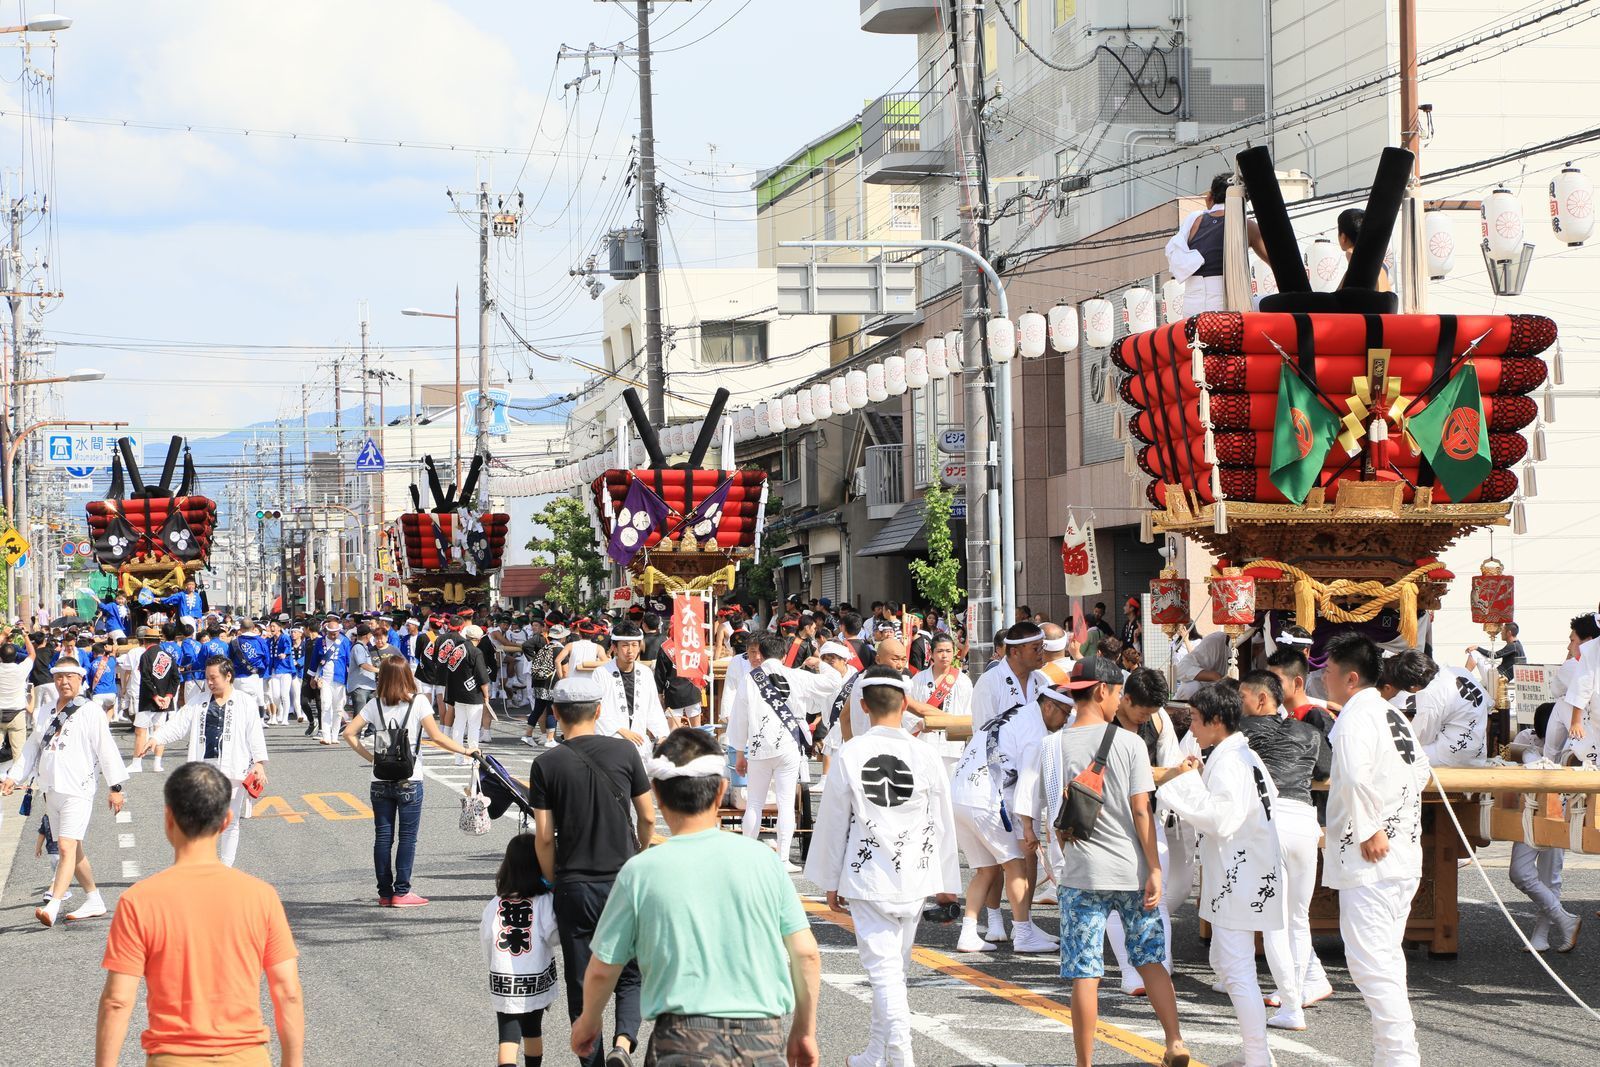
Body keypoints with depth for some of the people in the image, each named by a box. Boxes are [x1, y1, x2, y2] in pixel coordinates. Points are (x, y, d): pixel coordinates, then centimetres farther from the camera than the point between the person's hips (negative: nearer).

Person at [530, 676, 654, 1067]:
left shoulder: (547, 764, -5)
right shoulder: (624, 751, -3)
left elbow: (545, 837, -6)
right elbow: (648, 817, 3)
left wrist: (553, 880, 9)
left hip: (575, 887, -1)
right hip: (624, 881, 1)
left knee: (582, 985, 10)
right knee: (630, 975, 11)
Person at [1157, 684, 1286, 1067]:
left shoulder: (1227, 762, -18)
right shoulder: (1246, 755, 14)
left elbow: (1223, 819, -26)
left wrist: (1191, 783, -20)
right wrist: (1201, 779, 14)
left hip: (1239, 879, -11)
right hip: (1245, 873, 11)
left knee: (1238, 971, -9)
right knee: (1223, 962, 19)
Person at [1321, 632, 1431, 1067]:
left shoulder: (1356, 717, -15)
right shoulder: (1394, 715, 15)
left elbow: (1355, 777, -31)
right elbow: (1420, 772, 26)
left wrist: (1368, 830, -21)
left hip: (1370, 859, -10)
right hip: (1403, 855, 10)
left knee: (1371, 964, -7)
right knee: (1386, 959, 17)